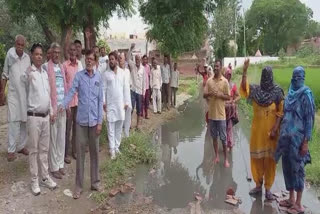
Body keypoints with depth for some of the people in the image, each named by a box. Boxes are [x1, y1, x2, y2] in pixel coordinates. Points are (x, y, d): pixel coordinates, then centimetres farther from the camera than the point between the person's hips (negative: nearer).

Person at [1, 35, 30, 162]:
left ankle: (21, 146, 19)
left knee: (24, 121, 7)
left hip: (26, 93, 3)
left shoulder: (27, 58, 4)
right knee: (13, 122, -6)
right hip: (13, 93, -3)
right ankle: (11, 150, 0)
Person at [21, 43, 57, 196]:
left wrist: (51, 111, 14)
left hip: (46, 116, 6)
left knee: (44, 149, 14)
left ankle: (45, 177, 25)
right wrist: (28, 73, -48)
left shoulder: (45, 73, 11)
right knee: (34, 150, 3)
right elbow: (24, 80, -28)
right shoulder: (28, 73, -8)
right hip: (33, 116, -6)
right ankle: (34, 180, 14)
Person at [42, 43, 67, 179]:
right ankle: (54, 167, 12)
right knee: (53, 138, 2)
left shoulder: (62, 67, 13)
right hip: (52, 107, -6)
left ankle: (60, 164, 23)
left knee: (62, 137, 12)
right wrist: (50, 109, -14)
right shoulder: (45, 67, -6)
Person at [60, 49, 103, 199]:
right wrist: (63, 105, -30)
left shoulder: (98, 77, 4)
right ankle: (78, 186, 15)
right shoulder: (78, 76, -1)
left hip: (94, 120, 2)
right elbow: (71, 92, -11)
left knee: (95, 151, 11)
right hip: (81, 120, -1)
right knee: (80, 152, 5)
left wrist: (100, 121, 0)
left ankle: (95, 182, 25)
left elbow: (100, 100, 4)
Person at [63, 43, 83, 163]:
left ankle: (74, 150, 24)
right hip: (68, 100, -5)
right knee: (67, 127, 2)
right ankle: (66, 153, 12)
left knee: (76, 126, 12)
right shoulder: (65, 65, -8)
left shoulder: (80, 64, 6)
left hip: (78, 99, 5)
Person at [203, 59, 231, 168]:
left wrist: (220, 95, -20)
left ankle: (226, 159, 14)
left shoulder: (225, 81, -5)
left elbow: (228, 97, -3)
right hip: (211, 113, 3)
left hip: (221, 114, -3)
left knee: (223, 137, 2)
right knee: (214, 136, 12)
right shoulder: (209, 81, 4)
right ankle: (217, 156, 25)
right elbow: (204, 95, 4)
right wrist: (209, 93, -16)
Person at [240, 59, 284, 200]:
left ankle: (268, 188, 16)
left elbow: (280, 113, -7)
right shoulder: (256, 90, 2)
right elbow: (244, 87, -17)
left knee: (269, 158, 4)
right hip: (257, 129, 3)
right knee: (256, 157, 10)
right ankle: (258, 185, 25)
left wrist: (275, 129, -14)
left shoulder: (277, 92, -6)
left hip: (270, 129, -3)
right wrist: (245, 71, -25)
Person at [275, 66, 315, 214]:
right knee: (287, 167, 12)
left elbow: (309, 119, -13)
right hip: (286, 136, 7)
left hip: (297, 138, -7)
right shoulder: (290, 94, 10)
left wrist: (306, 142, -15)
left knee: (297, 168, 0)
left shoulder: (306, 94, -11)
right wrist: (279, 132, 14)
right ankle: (291, 199, 26)